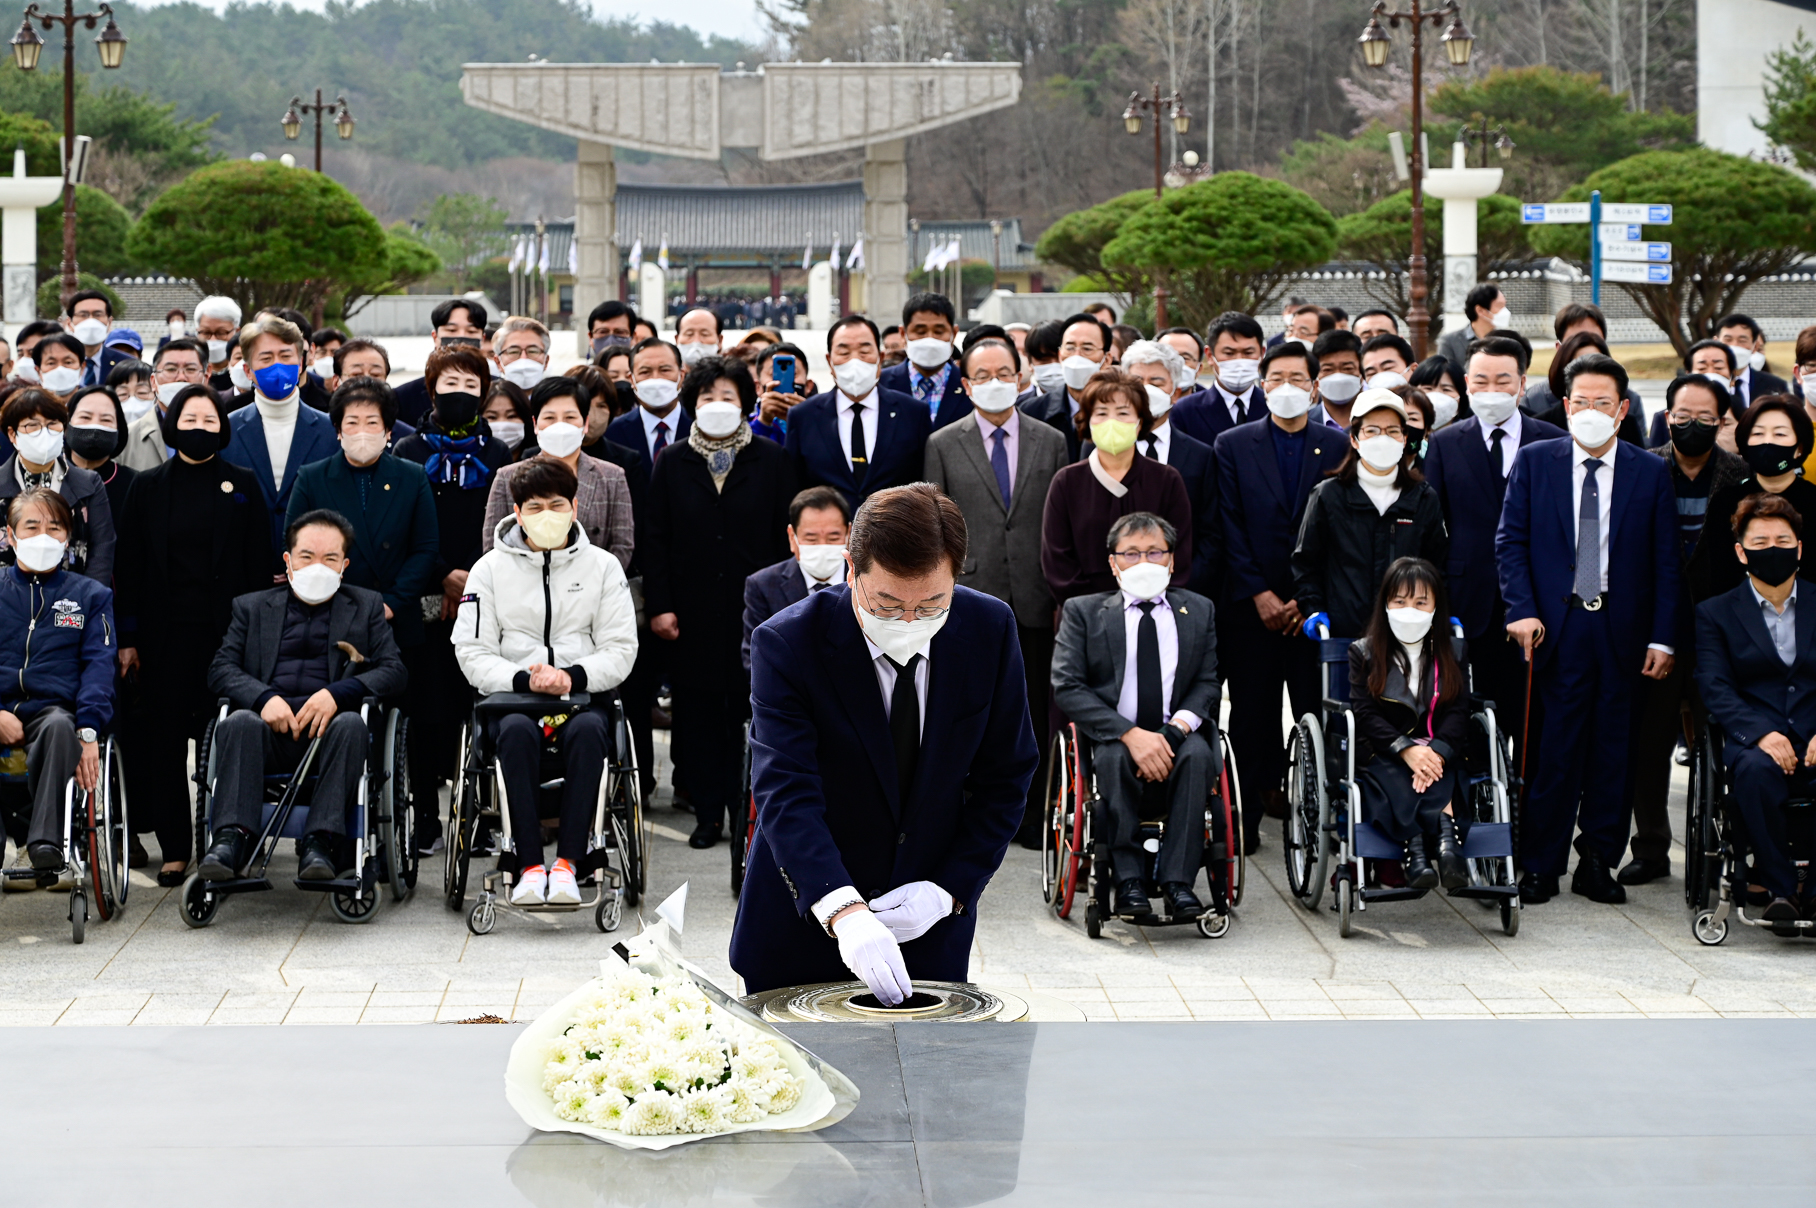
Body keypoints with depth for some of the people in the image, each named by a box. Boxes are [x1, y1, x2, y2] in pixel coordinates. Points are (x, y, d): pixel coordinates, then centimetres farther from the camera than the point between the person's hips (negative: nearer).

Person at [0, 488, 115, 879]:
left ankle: (45, 842, -49)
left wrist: (88, 730, -12)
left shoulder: (91, 595, 20)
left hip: (51, 711, 0)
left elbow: (99, 666, 6)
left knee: (60, 726, -38)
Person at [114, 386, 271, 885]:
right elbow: (129, 565, 6)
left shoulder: (242, 485, 6)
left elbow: (259, 564, 4)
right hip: (165, 632, 1)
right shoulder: (147, 487, 8)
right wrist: (128, 637, 0)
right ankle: (174, 848, 7)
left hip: (227, 631, -1)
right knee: (165, 736, 0)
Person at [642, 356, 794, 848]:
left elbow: (785, 534, 4)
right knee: (698, 713, 4)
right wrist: (659, 605, -2)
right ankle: (708, 812, 10)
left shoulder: (771, 460, 5)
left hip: (755, 606, -1)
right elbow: (656, 539, 6)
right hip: (693, 612, 1)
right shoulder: (673, 463, 8)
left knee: (751, 711, -1)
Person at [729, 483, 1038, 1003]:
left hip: (929, 924, 2)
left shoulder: (990, 630, -8)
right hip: (803, 922, -2)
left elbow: (1005, 779, 0)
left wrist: (948, 891, -13)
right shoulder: (786, 644, -18)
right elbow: (786, 794, -28)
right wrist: (844, 913, -42)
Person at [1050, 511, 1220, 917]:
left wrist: (1178, 726, -16)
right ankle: (1128, 882, -29)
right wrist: (1131, 734, -19)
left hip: (1175, 736, 2)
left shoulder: (1198, 610, 15)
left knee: (1197, 753, -32)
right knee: (1114, 757, -36)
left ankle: (1177, 881, -32)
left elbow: (1208, 685, 7)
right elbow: (1066, 688, -5)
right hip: (1111, 737, -2)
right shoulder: (1083, 611, 7)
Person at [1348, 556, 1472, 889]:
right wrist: (1406, 749, -21)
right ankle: (1445, 836, -56)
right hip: (1380, 755, -1)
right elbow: (1364, 714, -4)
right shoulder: (1363, 653, 9)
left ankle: (1416, 849, -56)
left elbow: (1457, 713, 1)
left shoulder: (1450, 655, 15)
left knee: (1433, 782, -34)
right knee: (1396, 783, -36)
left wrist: (1436, 752, -21)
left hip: (1439, 757, 1)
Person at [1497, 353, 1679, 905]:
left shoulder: (1651, 474, 6)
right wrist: (1522, 610, -9)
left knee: (1613, 750, 5)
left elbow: (1665, 563, 5)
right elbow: (1510, 542, 3)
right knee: (1554, 749, -4)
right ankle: (1540, 866, 4)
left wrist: (1662, 639, -2)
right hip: (1555, 627, -1)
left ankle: (1598, 863, 15)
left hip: (1623, 631, 1)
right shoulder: (1533, 462, 5)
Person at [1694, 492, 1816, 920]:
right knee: (1754, 771, -37)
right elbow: (1715, 688, 0)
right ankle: (1779, 887, -24)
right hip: (1753, 741, -1)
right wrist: (1761, 734, -19)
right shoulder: (1715, 613, 13)